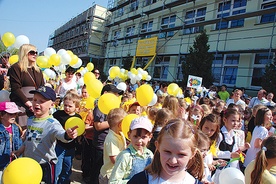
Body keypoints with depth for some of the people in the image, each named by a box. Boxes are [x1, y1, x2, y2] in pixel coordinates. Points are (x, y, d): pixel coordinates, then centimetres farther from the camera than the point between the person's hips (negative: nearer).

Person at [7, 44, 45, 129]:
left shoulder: (38, 70, 18)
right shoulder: (15, 68, 0)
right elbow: (16, 89, -9)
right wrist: (29, 104, -15)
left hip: (37, 106, 5)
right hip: (22, 106, -5)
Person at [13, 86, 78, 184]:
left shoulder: (52, 123, -21)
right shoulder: (30, 120, 1)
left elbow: (61, 135, -42)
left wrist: (67, 135, -63)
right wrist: (19, 151, 9)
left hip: (45, 165, -6)